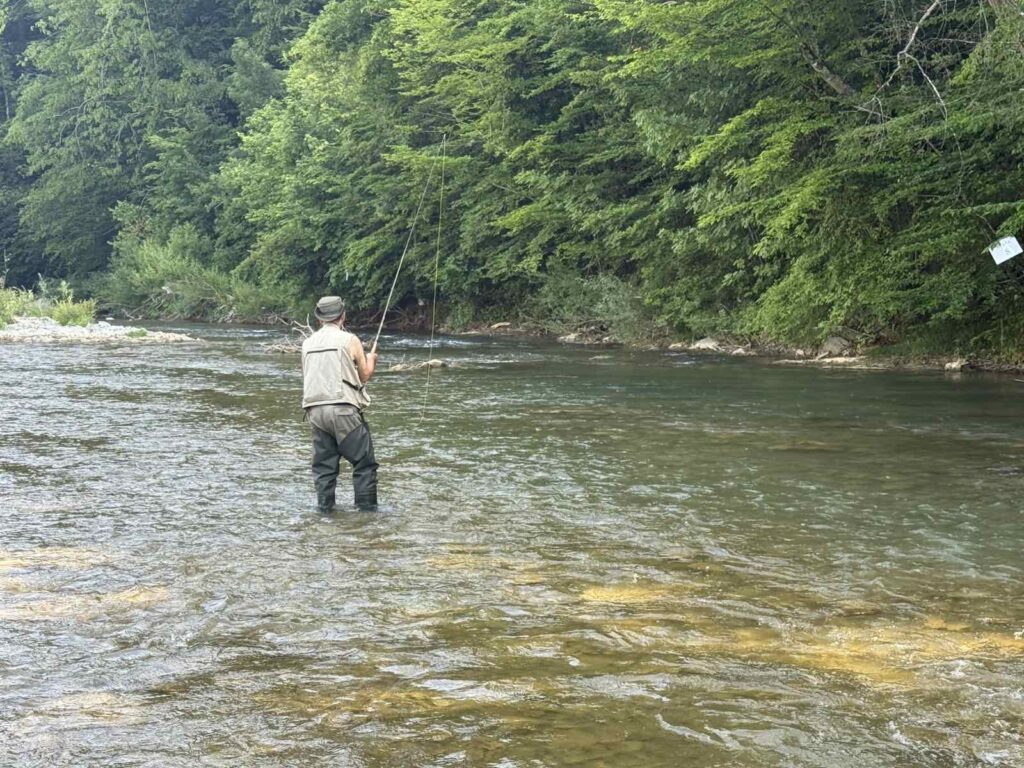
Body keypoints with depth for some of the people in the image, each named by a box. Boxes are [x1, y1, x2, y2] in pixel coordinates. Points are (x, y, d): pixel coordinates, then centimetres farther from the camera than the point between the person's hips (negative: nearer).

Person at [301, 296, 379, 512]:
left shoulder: (308, 343, 10)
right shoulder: (349, 340, -3)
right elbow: (364, 375, 4)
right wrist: (371, 359, 24)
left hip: (315, 410, 5)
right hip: (344, 409, -5)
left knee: (323, 462, 11)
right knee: (363, 461, 2)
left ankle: (324, 505, 10)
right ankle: (367, 506, 0)